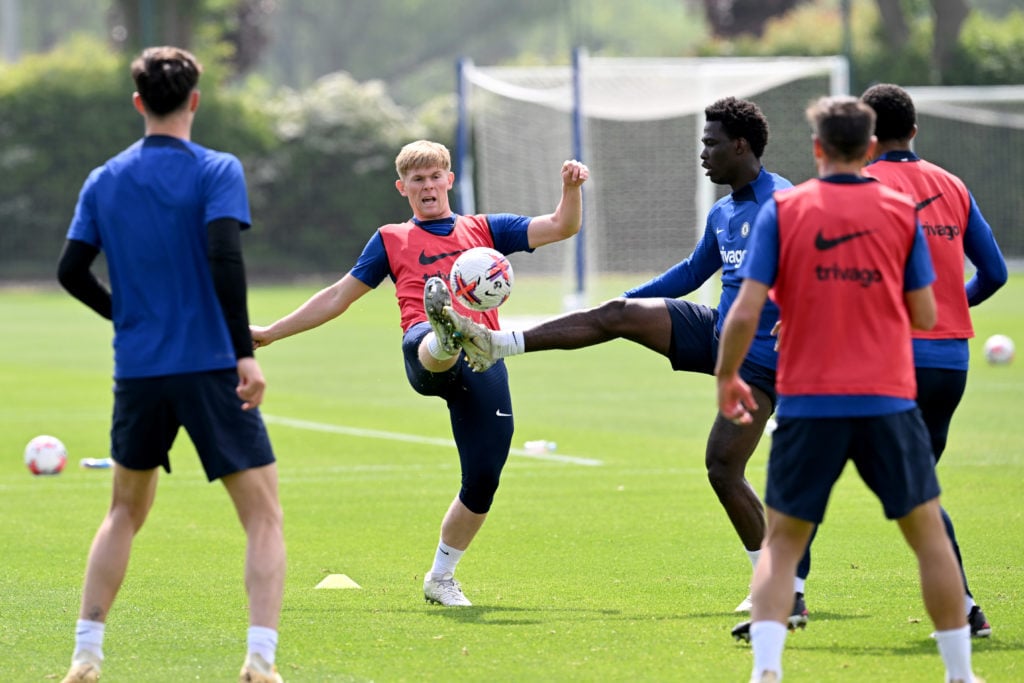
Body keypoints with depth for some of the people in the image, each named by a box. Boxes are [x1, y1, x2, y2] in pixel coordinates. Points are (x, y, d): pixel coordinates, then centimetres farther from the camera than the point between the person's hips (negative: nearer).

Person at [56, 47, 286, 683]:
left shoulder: (104, 181, 7)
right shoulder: (216, 171, -6)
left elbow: (72, 271, 6)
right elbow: (224, 256, -20)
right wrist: (245, 351, -20)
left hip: (137, 370, 5)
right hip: (210, 367, -4)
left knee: (126, 512, 22)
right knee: (264, 515, 0)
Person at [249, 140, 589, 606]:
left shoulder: (484, 229, 26)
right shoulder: (392, 239, 25)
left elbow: (561, 227, 19)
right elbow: (338, 296, 28)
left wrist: (571, 189, -2)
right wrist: (272, 332, 26)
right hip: (425, 354, -2)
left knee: (483, 482, -3)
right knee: (433, 346, -42)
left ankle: (440, 578, 14)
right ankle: (444, 334, -81)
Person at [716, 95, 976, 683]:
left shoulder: (783, 210, -1)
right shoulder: (902, 211, 2)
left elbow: (746, 312, -6)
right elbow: (925, 316, 4)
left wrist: (726, 378, 9)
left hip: (808, 402, 0)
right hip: (888, 401, 0)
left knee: (782, 542, 9)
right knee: (929, 534, 12)